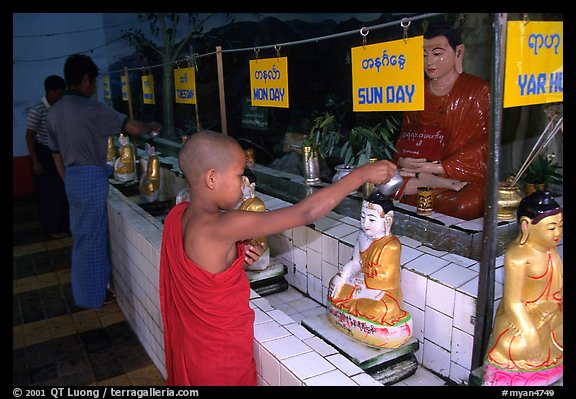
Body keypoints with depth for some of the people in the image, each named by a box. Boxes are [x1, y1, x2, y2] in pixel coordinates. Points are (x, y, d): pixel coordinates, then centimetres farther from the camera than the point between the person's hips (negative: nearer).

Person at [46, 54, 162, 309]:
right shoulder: (92, 109, -16)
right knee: (91, 236, 2)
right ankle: (92, 296, 15)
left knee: (82, 234, 19)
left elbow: (57, 154, 13)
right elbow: (132, 128, -15)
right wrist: (151, 127, 5)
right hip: (91, 178, -8)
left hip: (72, 177, 8)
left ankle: (84, 289, 33)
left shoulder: (54, 112, 8)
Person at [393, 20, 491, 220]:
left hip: (465, 176, -3)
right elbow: (405, 136, 13)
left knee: (467, 205, -35)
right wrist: (403, 160, -10)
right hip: (417, 171, 4)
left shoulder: (478, 90, 0)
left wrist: (438, 168, -14)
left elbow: (484, 143, -6)